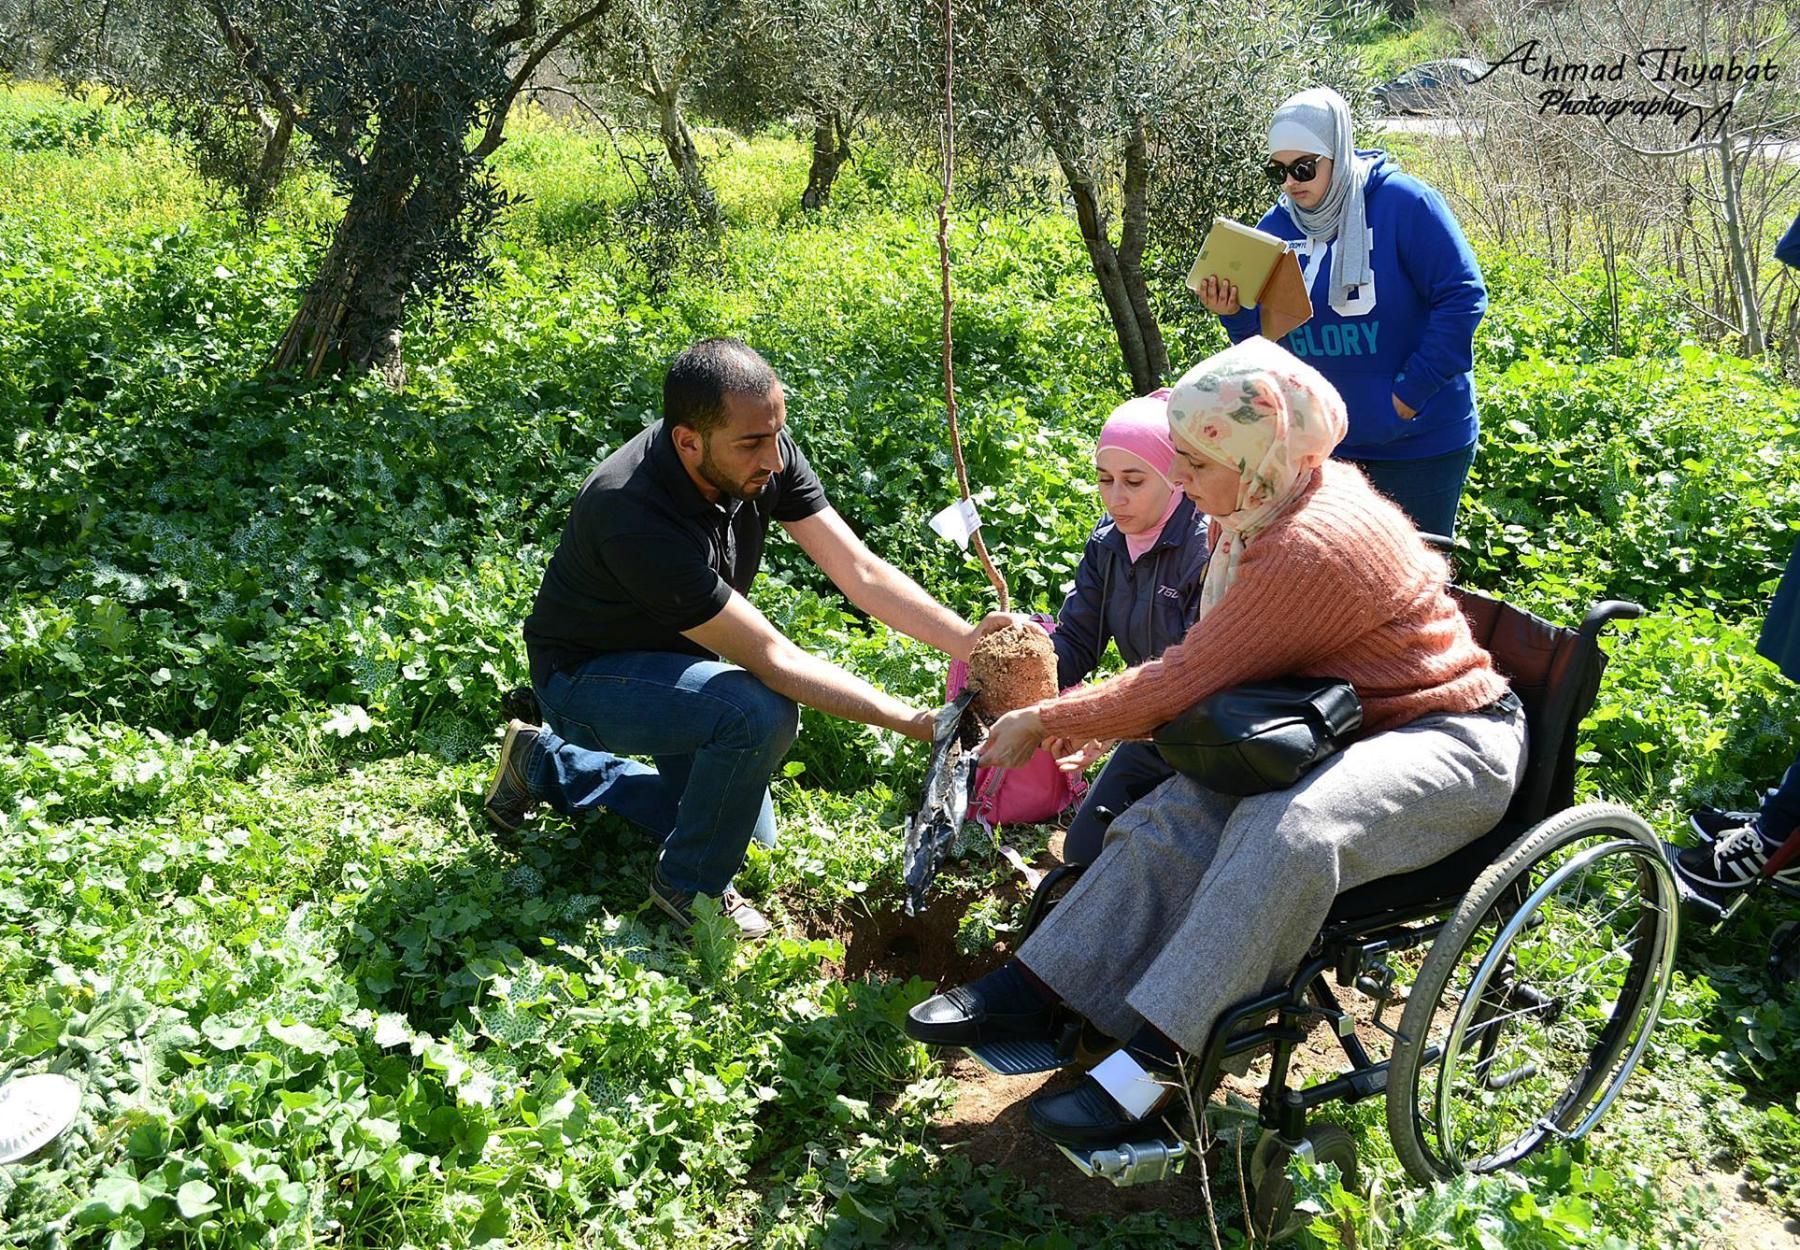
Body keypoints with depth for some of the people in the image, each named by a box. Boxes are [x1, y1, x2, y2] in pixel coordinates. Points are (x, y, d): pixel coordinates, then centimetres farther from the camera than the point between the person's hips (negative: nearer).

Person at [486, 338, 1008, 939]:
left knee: (748, 835, 16)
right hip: (584, 678, -7)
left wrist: (972, 640, -30)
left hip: (676, 657, 8)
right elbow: (771, 659, -36)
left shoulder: (766, 458, -19)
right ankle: (688, 884, -6)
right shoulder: (632, 513, -39)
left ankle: (549, 761, 27)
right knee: (763, 713, -33)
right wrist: (917, 723, -37)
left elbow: (861, 572, -17)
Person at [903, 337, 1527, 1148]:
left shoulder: (1312, 549, -29)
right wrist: (1098, 725, 1)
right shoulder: (1274, 502, 1)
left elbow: (1181, 682, -23)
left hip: (1452, 745, -9)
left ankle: (1151, 1058, -31)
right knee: (1176, 814, -14)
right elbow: (1200, 668, 12)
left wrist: (1041, 723, -11)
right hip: (1349, 723, 9)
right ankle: (1032, 988, -13)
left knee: (1286, 829, -36)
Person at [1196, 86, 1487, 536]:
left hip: (1419, 442, -5)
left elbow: (1462, 299, -16)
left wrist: (1410, 393, -17)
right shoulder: (1275, 227, 2)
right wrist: (1234, 313, -16)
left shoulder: (1405, 205, -14)